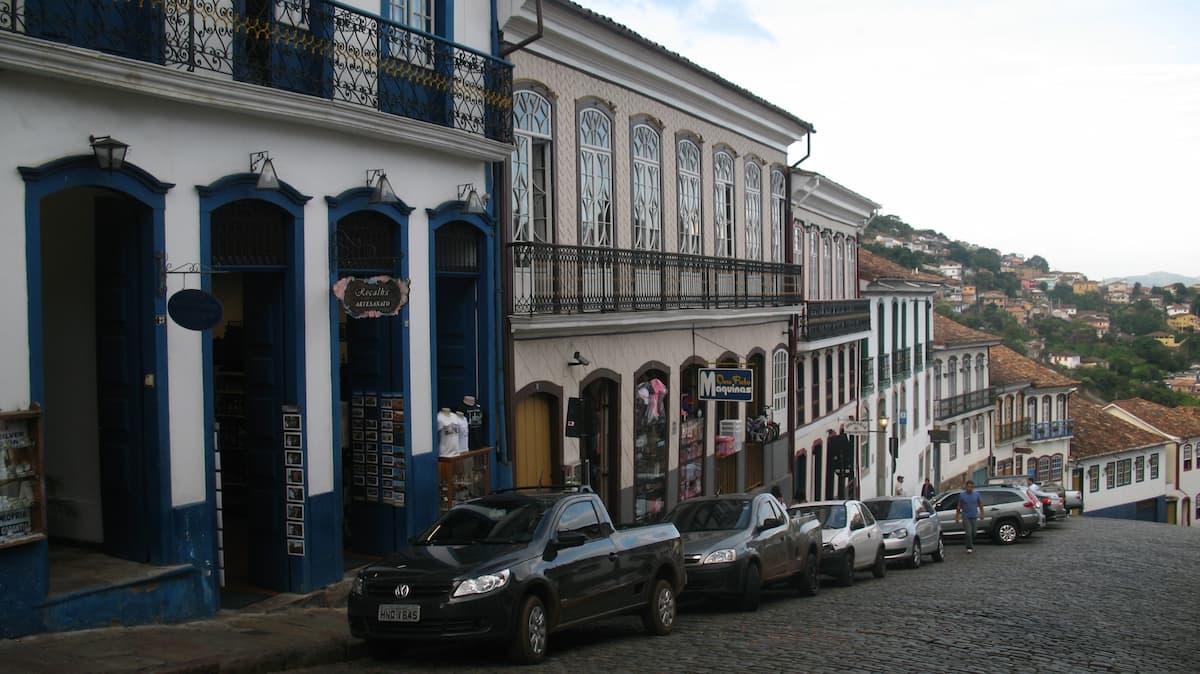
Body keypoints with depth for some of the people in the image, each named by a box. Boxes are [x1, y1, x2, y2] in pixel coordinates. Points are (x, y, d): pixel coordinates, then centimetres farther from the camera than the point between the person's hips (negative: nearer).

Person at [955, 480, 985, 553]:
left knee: (973, 533, 9)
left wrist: (982, 513, 6)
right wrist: (957, 516, 5)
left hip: (974, 517, 2)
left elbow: (980, 504, 10)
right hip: (966, 517, -2)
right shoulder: (962, 495, -2)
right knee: (968, 533, -11)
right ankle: (969, 548, -7)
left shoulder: (976, 494, 1)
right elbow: (959, 507, 4)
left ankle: (971, 545, 30)